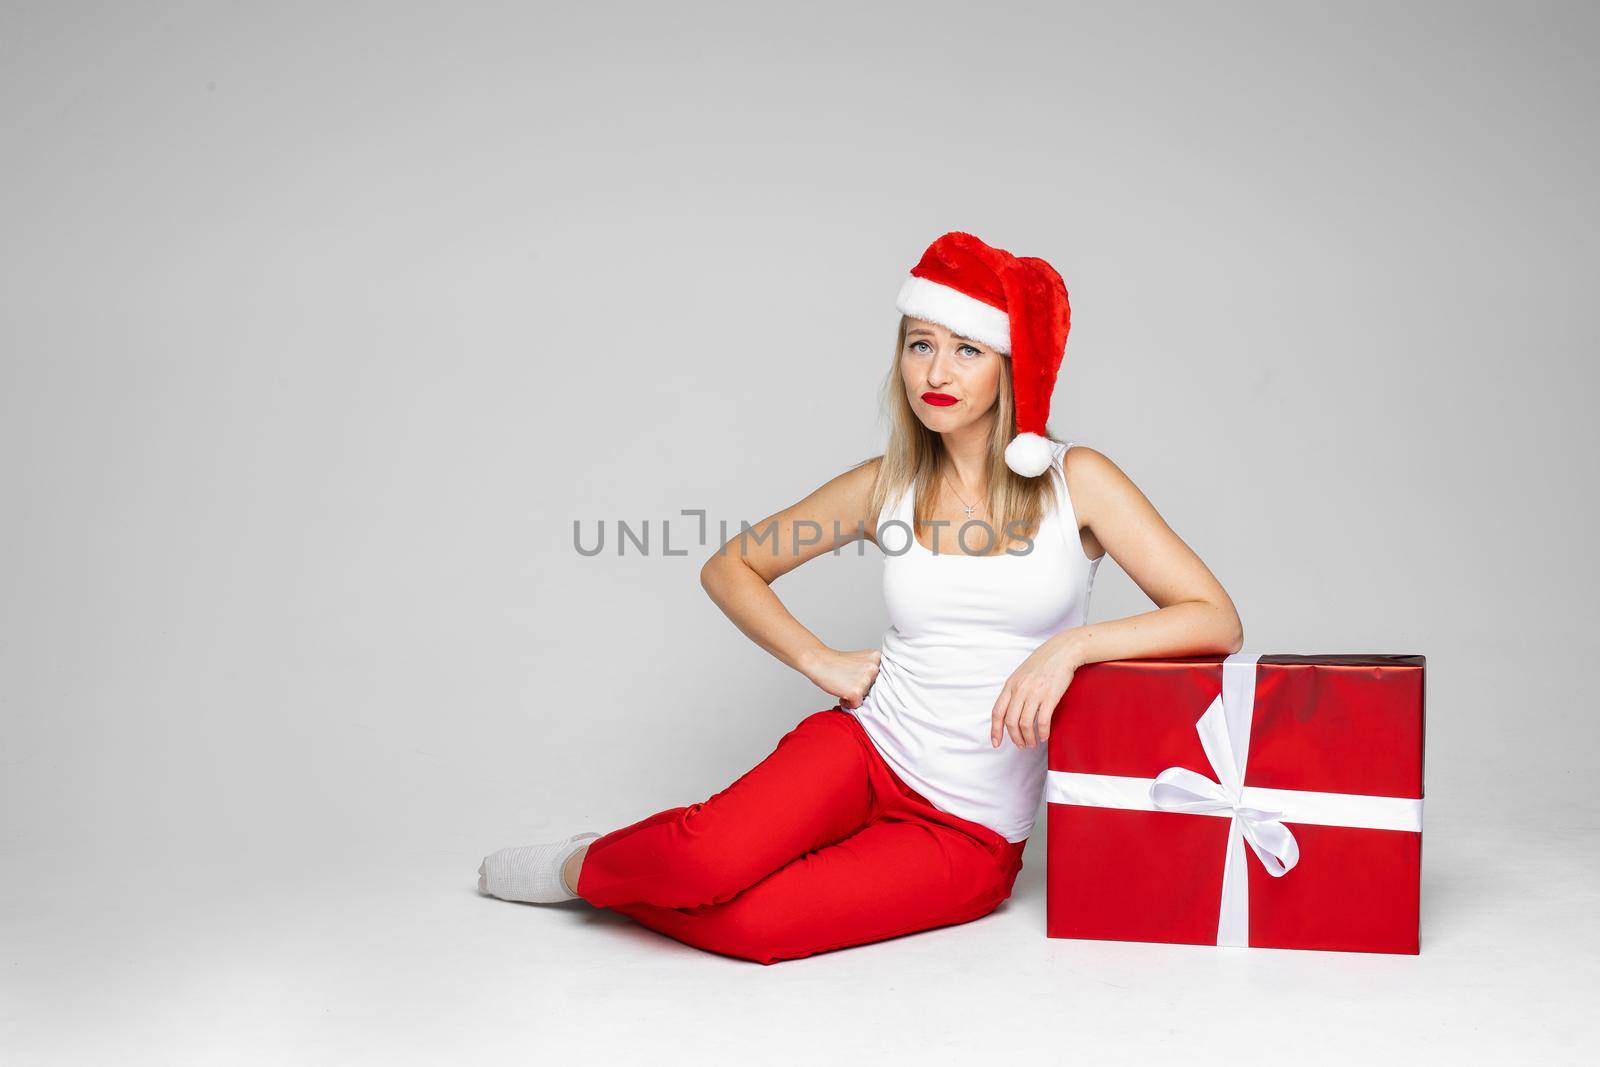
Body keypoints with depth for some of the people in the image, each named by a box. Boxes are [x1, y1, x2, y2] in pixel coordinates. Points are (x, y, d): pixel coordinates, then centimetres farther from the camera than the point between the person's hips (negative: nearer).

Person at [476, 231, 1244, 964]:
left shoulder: (1073, 479, -3)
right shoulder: (886, 485, 3)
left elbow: (1217, 621, -9)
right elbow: (729, 567, 14)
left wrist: (1071, 644, -22)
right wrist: (823, 662, 2)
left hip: (969, 830, -1)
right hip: (864, 748, 2)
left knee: (750, 924, -26)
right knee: (711, 861, -31)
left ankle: (598, 880, 5)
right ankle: (587, 862, 4)